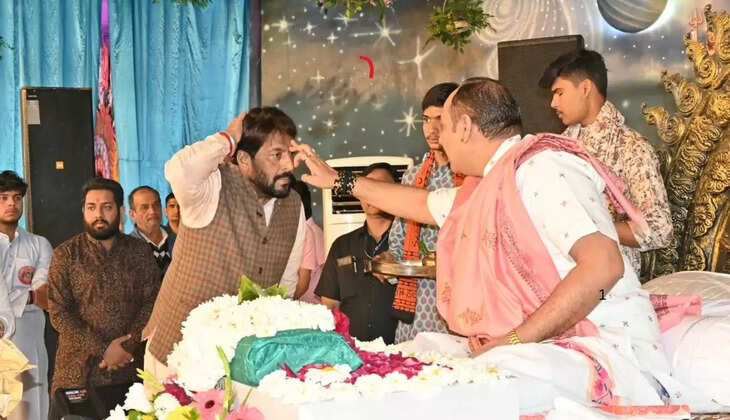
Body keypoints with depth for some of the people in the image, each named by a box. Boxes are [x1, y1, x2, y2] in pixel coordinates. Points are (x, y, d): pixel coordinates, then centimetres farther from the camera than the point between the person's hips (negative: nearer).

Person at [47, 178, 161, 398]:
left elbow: (152, 302, 0)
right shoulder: (65, 255, 1)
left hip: (131, 366, 1)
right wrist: (103, 350, -13)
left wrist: (128, 347, -13)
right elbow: (58, 312, -5)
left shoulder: (140, 251, 6)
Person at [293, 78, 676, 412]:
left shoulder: (540, 168, -14)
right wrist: (338, 180, 40)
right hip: (538, 348, 10)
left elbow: (602, 265, -25)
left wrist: (512, 341, -22)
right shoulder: (490, 184, 15)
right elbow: (422, 204, 34)